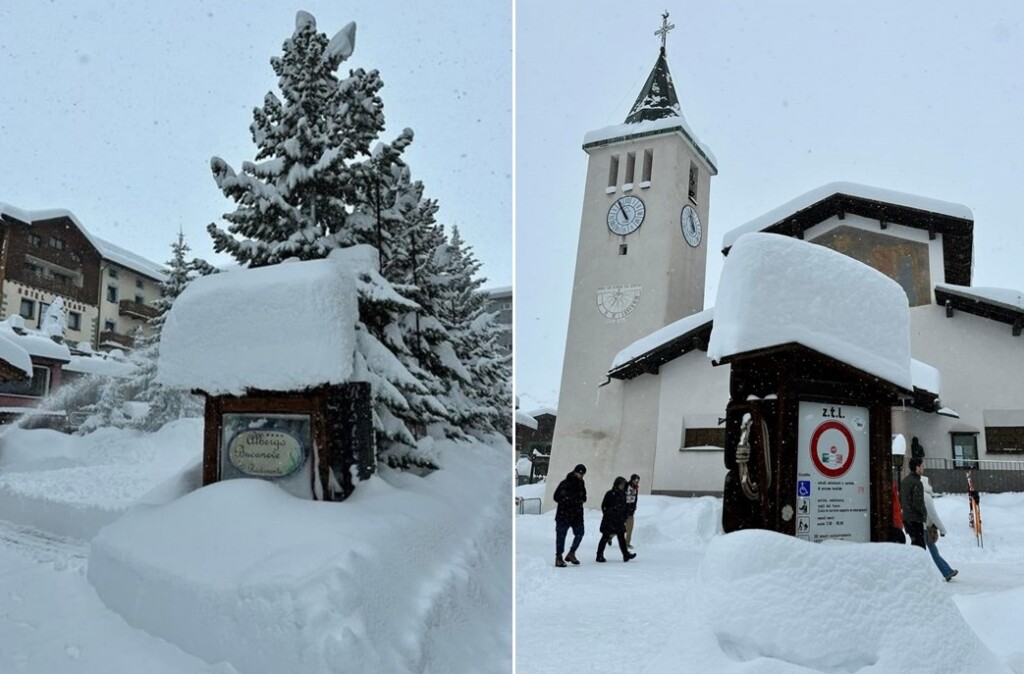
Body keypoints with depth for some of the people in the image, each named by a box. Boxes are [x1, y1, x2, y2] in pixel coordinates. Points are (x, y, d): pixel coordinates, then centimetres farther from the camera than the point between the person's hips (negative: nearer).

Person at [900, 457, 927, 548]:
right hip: (915, 519, -9)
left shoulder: (904, 481, 12)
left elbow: (901, 500, 18)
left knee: (915, 543, 19)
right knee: (919, 545, -5)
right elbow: (919, 503, -20)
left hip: (906, 518, 9)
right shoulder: (917, 483, -18)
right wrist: (925, 513, -4)